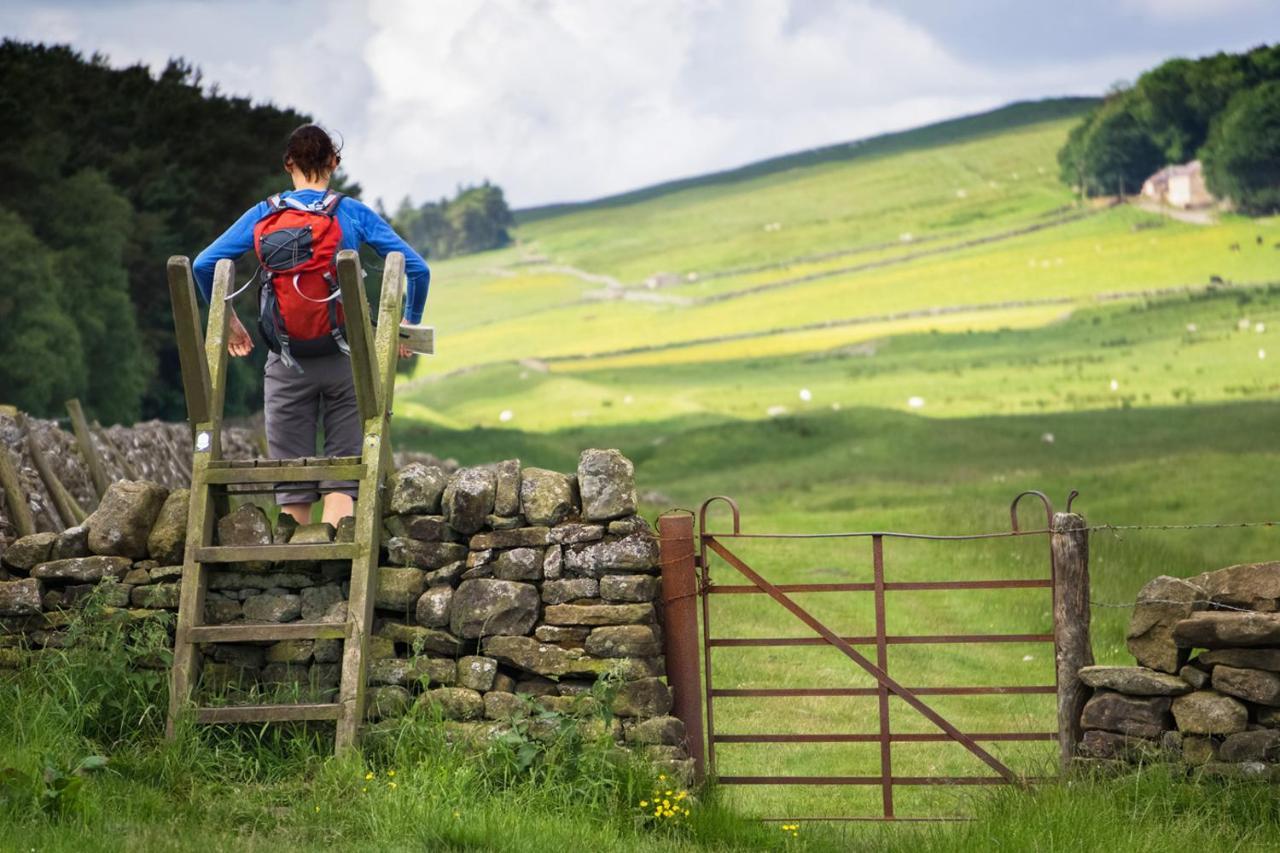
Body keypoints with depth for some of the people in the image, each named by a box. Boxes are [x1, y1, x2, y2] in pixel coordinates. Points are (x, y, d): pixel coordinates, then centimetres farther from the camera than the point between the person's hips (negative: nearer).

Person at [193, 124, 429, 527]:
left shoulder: (263, 216, 3)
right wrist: (410, 323, 10)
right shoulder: (354, 214, -1)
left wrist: (227, 319, 13)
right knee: (342, 477, 1)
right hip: (343, 358, -1)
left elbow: (203, 264, 0)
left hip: (286, 365, 1)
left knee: (291, 483, 7)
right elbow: (416, 269, -5)